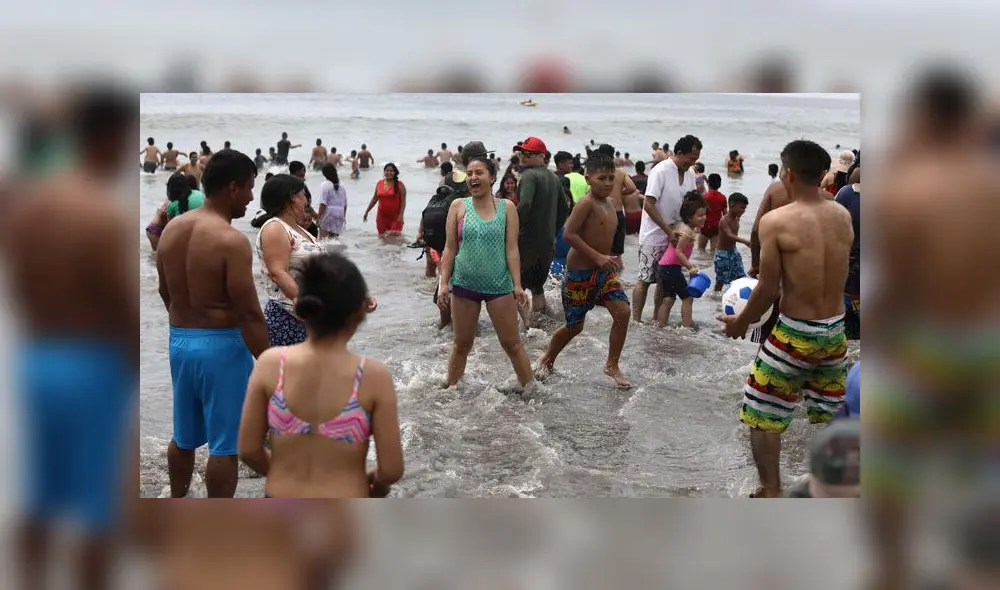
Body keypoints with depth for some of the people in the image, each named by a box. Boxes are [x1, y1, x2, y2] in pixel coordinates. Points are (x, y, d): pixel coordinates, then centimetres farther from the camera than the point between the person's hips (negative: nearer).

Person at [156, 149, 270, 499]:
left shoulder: (172, 230, 3)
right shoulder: (231, 241, -21)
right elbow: (249, 314, -21)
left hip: (179, 341, 8)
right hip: (222, 346, -8)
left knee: (184, 435, 23)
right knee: (224, 444, 3)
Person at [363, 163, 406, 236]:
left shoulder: (399, 185, -7)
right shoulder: (379, 183, 5)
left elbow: (403, 201, -9)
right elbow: (374, 199, 14)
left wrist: (401, 215, -18)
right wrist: (366, 212, 15)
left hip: (395, 216, -4)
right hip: (382, 215, 4)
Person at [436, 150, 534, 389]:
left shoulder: (506, 208, -1)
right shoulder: (458, 206, 1)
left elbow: (512, 249, -2)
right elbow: (450, 248, 2)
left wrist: (517, 284, -8)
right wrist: (443, 283, -4)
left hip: (499, 286, -1)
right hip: (464, 285, 1)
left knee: (512, 343, 4)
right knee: (462, 344, 12)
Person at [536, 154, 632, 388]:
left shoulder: (609, 203, 7)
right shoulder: (587, 203, -19)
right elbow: (569, 234, -27)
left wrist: (611, 258, 10)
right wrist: (598, 257, -29)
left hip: (603, 270, 7)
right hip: (580, 273, -7)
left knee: (623, 312, -9)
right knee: (575, 325, 5)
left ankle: (612, 366, 5)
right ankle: (547, 358, 33)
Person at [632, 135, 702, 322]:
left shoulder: (689, 173, 5)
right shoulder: (661, 171, -17)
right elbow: (648, 205, -20)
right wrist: (668, 231, -21)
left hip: (673, 236, 7)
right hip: (653, 235, -7)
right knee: (645, 279, -3)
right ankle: (636, 320, 2)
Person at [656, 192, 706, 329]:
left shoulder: (681, 226, 11)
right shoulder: (688, 232, -16)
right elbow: (678, 252, -22)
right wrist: (690, 267, -26)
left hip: (665, 266, 9)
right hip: (672, 267, -9)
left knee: (668, 299, 10)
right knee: (687, 297, -3)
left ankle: (660, 326, 9)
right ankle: (687, 326, -5)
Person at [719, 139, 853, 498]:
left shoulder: (775, 221, -17)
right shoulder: (843, 217, 0)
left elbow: (768, 289, -14)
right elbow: (830, 273, 9)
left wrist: (740, 322, 2)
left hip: (796, 333, -6)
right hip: (835, 330, 6)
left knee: (762, 414, 11)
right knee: (829, 413, 24)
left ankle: (770, 494, 14)